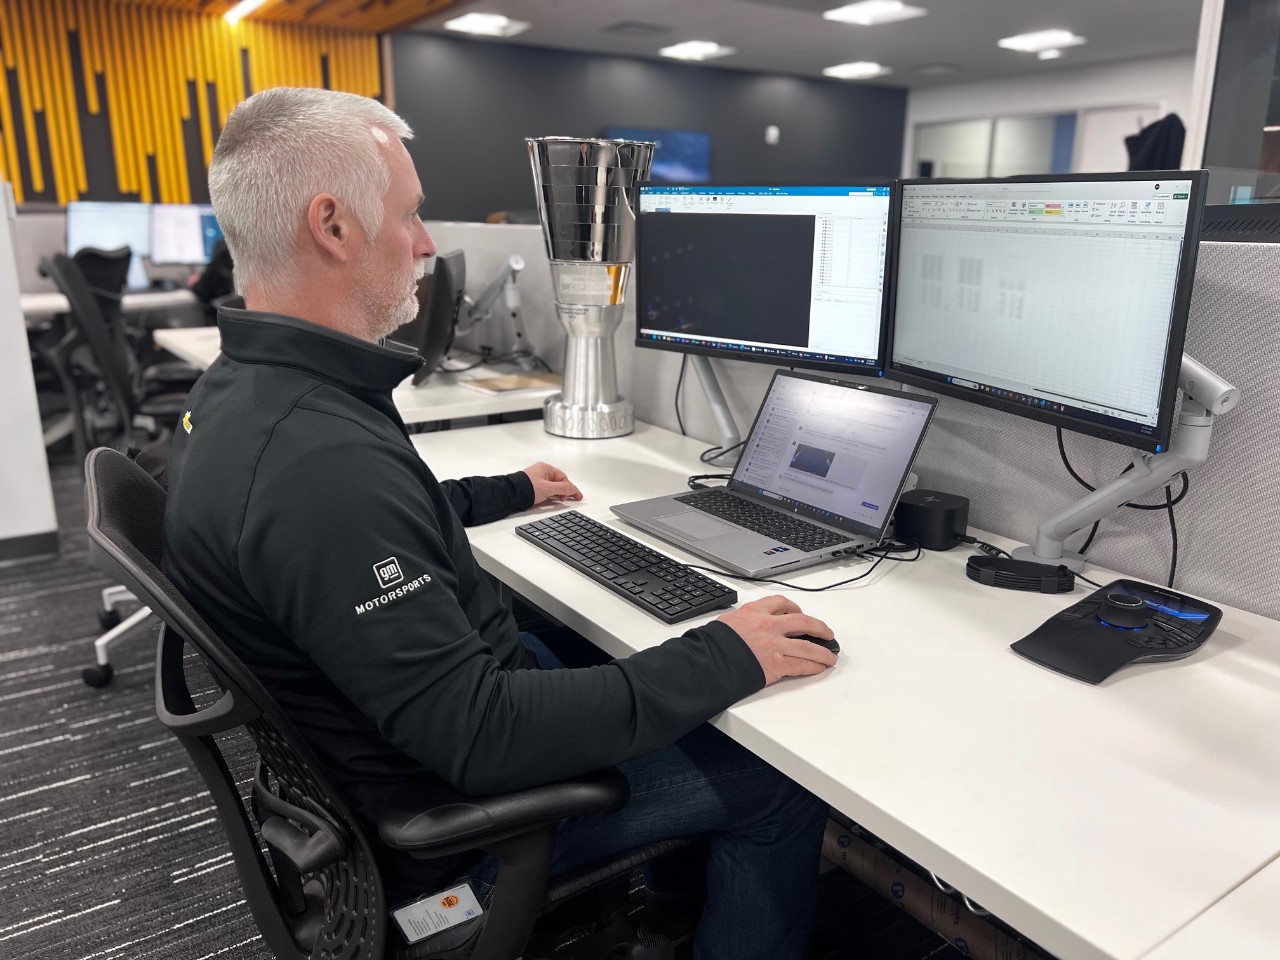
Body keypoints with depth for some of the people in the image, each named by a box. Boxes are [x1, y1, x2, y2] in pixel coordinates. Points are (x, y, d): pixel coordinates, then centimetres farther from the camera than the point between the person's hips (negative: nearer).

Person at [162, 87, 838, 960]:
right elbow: (479, 740, -33)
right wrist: (724, 659, -26)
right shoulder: (318, 459, -35)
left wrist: (508, 492, 26)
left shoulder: (240, 389, -1)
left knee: (596, 641, 26)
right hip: (446, 802, -9)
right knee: (784, 787, -4)